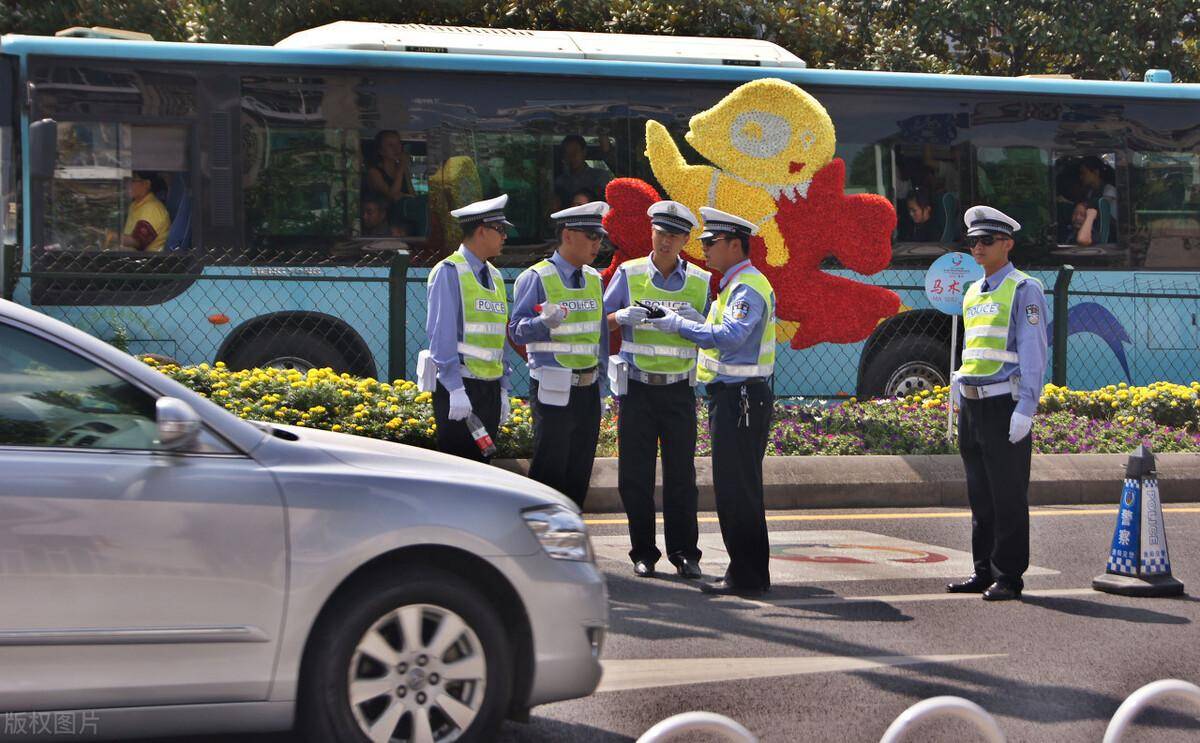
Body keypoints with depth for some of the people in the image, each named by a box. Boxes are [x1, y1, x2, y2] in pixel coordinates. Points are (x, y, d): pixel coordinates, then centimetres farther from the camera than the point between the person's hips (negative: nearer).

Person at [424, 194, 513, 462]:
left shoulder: (494, 276, 15)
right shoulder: (450, 272, -8)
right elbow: (441, 335, -14)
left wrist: (503, 389, 17)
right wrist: (455, 389, -20)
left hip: (490, 389, 7)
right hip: (460, 389, -7)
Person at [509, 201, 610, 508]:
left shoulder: (593, 279, 14)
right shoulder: (536, 278, -8)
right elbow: (518, 331, -12)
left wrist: (604, 377, 18)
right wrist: (545, 322, -32)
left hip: (588, 389, 7)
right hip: (553, 391, -7)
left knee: (579, 474, 10)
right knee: (549, 472, -7)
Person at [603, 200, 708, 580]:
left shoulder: (700, 281, 7)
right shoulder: (629, 274, 4)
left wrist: (697, 322, -11)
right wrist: (622, 317, -13)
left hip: (679, 389, 0)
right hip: (638, 387, 0)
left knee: (681, 473, 1)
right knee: (635, 473, 1)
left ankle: (684, 552, 9)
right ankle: (643, 553, 10)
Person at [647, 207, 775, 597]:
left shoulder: (749, 287, -14)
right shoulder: (734, 284, 19)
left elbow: (729, 335, -27)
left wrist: (679, 324, -22)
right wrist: (682, 321, 9)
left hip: (740, 399, -11)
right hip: (731, 396, 11)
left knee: (736, 488, -8)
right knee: (735, 487, 13)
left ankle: (747, 577, -4)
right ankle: (747, 572, 19)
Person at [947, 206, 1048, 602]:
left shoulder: (1024, 289, -5)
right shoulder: (971, 294, 17)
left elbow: (1033, 353, -10)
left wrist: (1025, 409, -17)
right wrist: (960, 405, 17)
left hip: (1005, 403, -7)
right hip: (972, 404, 7)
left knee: (1008, 495, -4)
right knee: (980, 495, 11)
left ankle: (1008, 577, 0)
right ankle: (984, 572, 17)